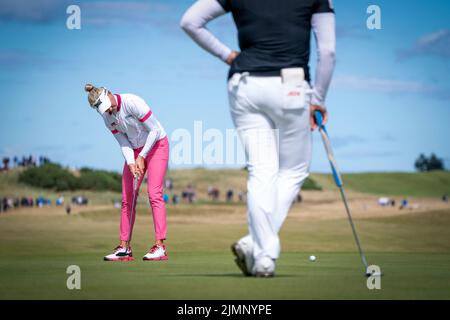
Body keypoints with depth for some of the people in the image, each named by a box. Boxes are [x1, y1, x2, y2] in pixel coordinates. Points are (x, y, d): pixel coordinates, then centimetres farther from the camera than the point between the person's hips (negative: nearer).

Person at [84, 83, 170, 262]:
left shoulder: (132, 103, -26)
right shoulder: (107, 116, -5)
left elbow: (155, 130, -20)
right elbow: (123, 142, -2)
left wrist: (142, 157, -20)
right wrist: (131, 163, -18)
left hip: (156, 145, -7)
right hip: (135, 150, 7)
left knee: (154, 193, -16)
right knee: (127, 198, 0)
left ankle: (160, 247, -19)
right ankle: (124, 248, 3)